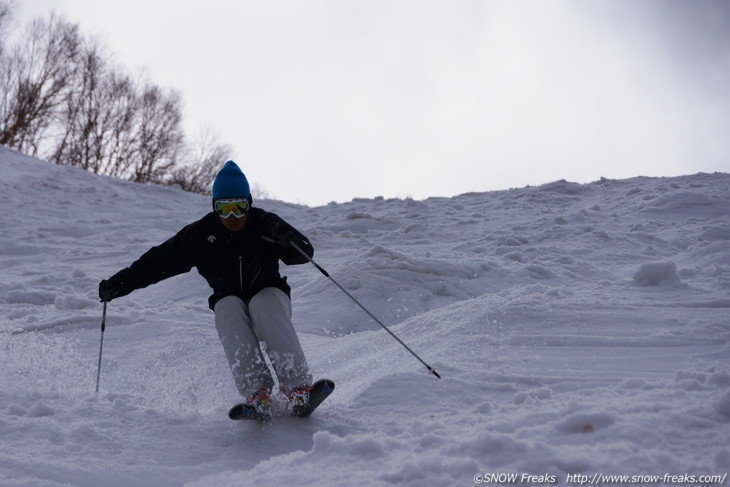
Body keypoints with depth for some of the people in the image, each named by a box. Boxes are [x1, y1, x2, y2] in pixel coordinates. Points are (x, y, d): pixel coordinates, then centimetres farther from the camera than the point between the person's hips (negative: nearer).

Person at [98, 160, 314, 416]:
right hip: (229, 300, 1)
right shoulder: (201, 234, -7)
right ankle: (257, 393, -45)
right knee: (229, 308, -32)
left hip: (268, 293, -1)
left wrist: (287, 239, -38)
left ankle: (298, 386, -44)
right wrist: (119, 284, -13)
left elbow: (304, 253, -16)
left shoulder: (264, 224, -10)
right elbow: (159, 260, -5)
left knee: (264, 308, -34)